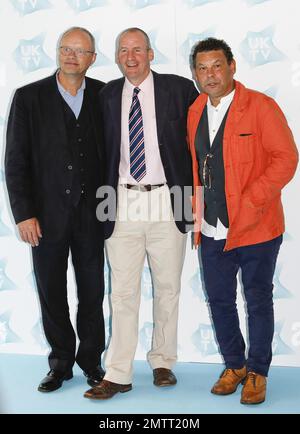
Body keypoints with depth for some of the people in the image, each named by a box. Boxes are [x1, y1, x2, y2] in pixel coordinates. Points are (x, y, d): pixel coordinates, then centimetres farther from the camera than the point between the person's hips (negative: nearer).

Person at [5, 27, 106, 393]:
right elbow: (16, 161, -3)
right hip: (47, 214, -1)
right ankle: (61, 362, 25)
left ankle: (90, 359, 26)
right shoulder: (29, 97, -1)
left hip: (91, 212, 1)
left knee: (92, 292, 9)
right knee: (51, 293, 9)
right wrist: (23, 214, -8)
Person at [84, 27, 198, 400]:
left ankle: (162, 363, 25)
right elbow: (103, 147, 13)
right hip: (123, 202, 1)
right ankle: (118, 375, 9)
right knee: (123, 292, 2)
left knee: (167, 288, 9)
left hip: (166, 201, -1)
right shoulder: (107, 95, 8)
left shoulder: (179, 89, 1)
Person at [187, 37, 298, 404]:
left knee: (258, 301, 7)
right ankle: (234, 365, 32)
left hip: (255, 227, -5)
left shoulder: (260, 106, -9)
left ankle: (257, 372, 23)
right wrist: (194, 203, 5)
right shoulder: (194, 112, 9)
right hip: (211, 229, 6)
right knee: (219, 301, 14)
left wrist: (252, 200, -19)